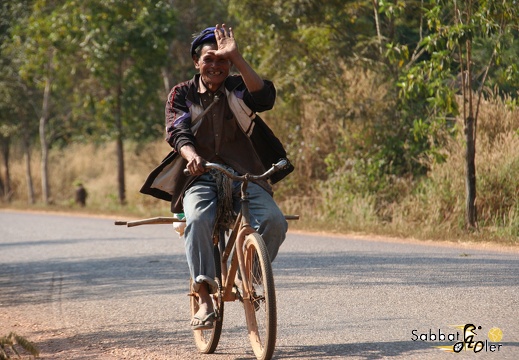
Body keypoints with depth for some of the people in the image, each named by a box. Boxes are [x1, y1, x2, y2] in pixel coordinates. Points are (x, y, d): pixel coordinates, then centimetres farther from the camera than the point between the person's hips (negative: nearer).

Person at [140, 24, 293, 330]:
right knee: (198, 219, -35)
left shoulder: (238, 87, 8)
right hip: (201, 177, -1)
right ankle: (205, 300, -31)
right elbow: (178, 132, -6)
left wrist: (236, 57, -19)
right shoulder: (182, 94, 10)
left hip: (244, 175, 1)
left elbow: (265, 98, -15)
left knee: (274, 220, -26)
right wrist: (192, 156, -29)